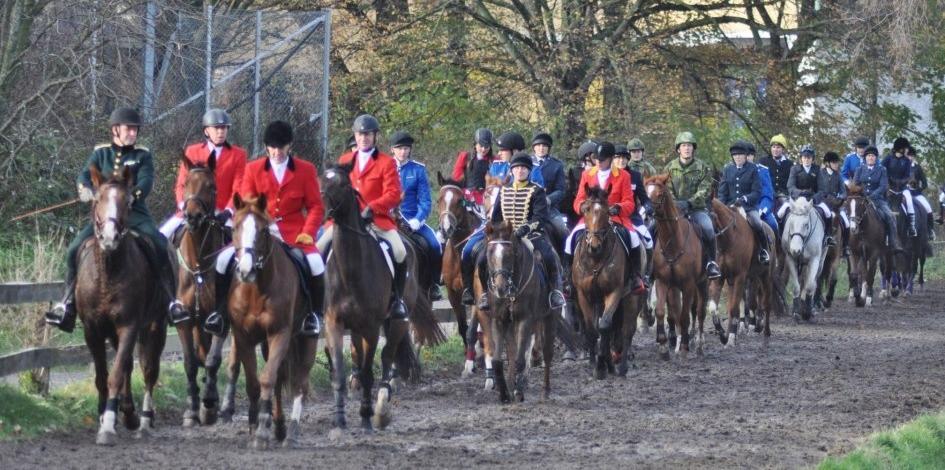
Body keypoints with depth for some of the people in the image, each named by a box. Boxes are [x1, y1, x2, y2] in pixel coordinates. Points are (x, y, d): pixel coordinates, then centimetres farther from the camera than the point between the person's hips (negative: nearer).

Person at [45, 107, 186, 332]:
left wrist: (133, 195, -30)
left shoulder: (142, 155, 7)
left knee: (159, 247, -25)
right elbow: (85, 176, 0)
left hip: (135, 213, -2)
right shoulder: (100, 153, 12)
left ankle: (172, 301, -20)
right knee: (74, 250, -13)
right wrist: (85, 189, -24)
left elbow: (146, 181, -9)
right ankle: (67, 303, -3)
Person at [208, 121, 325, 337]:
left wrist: (308, 233, -13)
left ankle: (315, 314, -7)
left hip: (294, 235, -2)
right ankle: (219, 312, -2)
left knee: (315, 262, -28)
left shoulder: (306, 170, 3)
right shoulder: (253, 169, 7)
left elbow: (315, 206, 2)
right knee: (224, 259, -17)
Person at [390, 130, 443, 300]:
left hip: (413, 220, 1)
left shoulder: (418, 169, 6)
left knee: (434, 245, -19)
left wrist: (417, 221, -13)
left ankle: (433, 285, -2)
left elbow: (425, 200, 2)